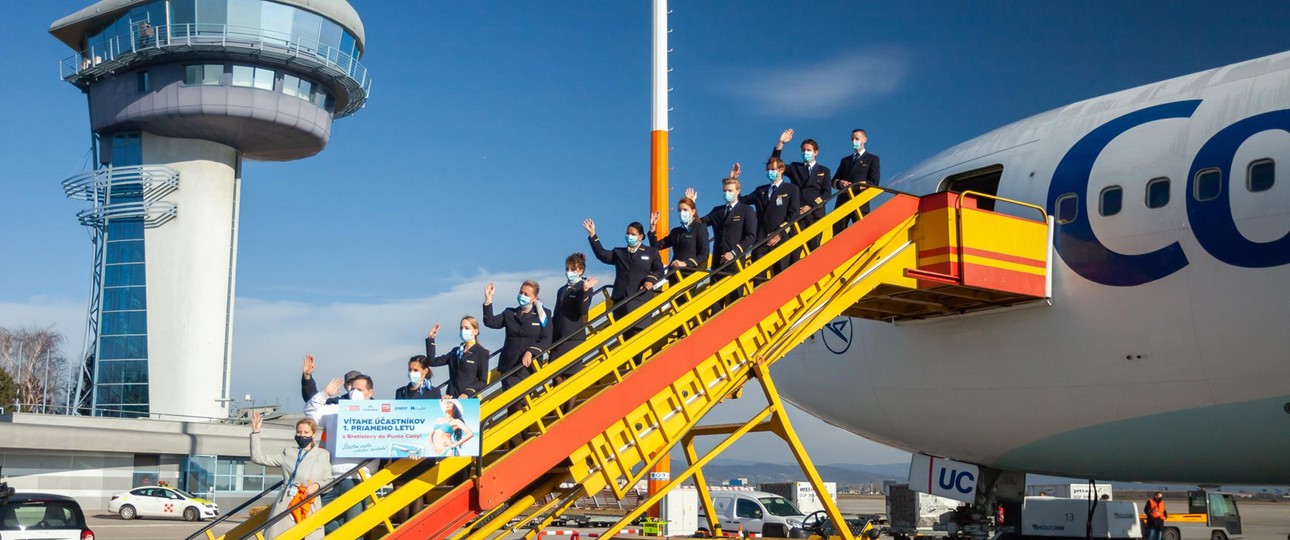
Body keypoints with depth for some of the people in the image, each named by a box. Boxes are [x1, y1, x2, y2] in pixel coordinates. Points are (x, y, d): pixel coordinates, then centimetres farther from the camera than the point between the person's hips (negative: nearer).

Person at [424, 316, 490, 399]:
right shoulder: (456, 351, 20)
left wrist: (467, 393, -14)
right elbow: (433, 362, 16)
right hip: (452, 397, 5)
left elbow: (483, 382, -1)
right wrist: (430, 339, 11)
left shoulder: (481, 353, 2)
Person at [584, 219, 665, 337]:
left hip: (641, 299, -3)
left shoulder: (651, 252, 13)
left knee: (638, 331, -11)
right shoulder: (618, 252, 19)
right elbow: (602, 254, 3)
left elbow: (659, 271, 9)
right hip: (621, 299, 3)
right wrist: (592, 235, -5)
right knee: (626, 333, 4)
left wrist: (650, 280, -13)